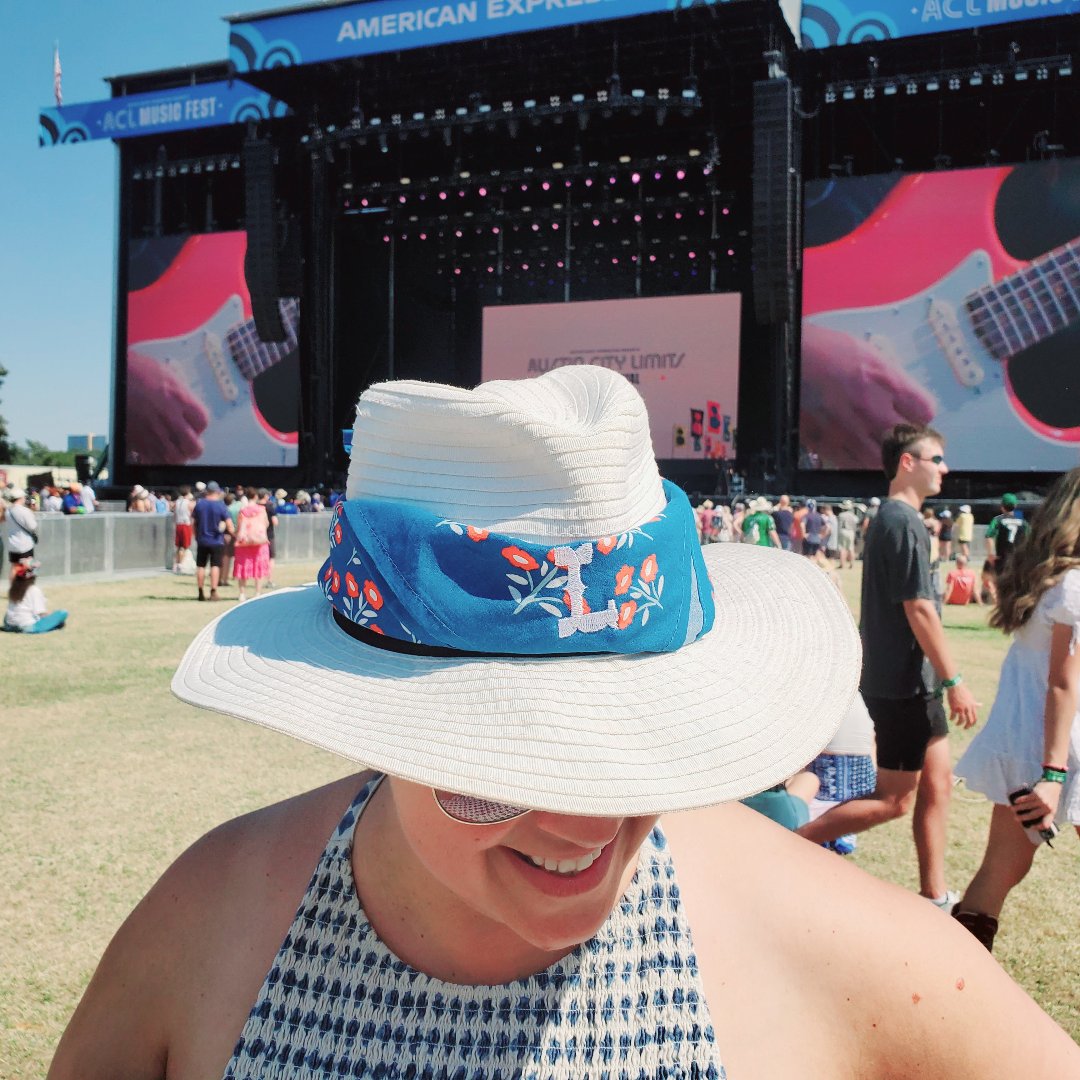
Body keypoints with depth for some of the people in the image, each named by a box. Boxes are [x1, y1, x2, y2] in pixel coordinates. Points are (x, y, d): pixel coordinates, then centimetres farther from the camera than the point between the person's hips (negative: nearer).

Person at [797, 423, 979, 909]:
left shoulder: (890, 518, 14)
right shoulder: (904, 523, -17)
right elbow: (919, 609, -21)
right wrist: (954, 681, -18)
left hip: (912, 680, 10)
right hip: (903, 682, -10)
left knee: (937, 781, 14)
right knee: (893, 800, -1)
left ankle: (934, 895, 22)